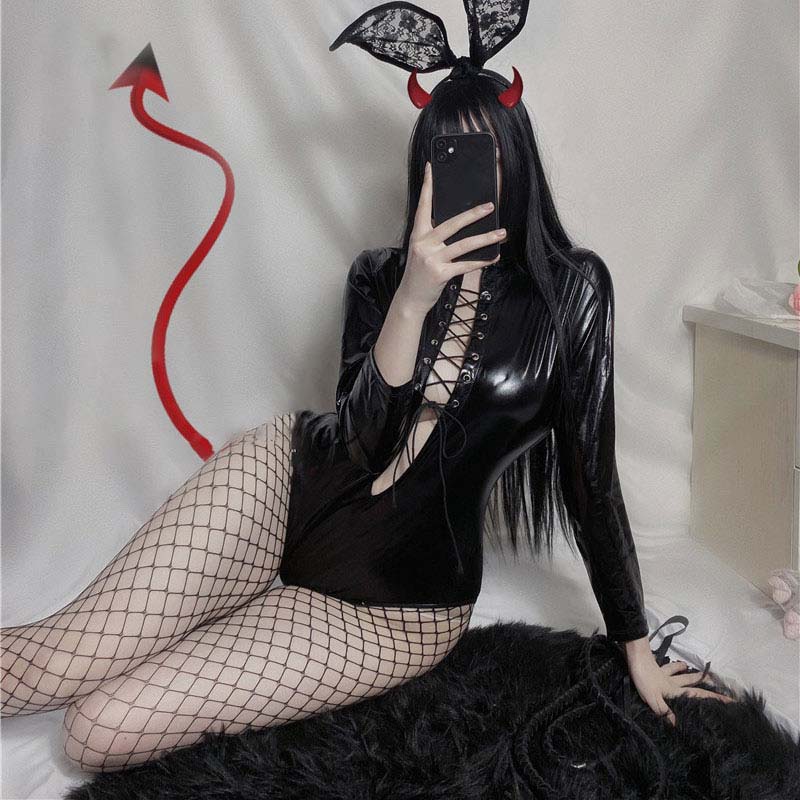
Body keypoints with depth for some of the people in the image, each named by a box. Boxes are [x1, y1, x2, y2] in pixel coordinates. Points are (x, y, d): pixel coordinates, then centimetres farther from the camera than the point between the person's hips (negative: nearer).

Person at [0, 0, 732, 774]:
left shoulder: (571, 290, -8)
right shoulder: (379, 275, 0)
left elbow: (590, 476, -4)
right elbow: (366, 442, -13)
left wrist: (637, 650, 1)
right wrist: (412, 301, -28)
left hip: (398, 610, -1)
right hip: (283, 477, 2)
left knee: (98, 733, -11)